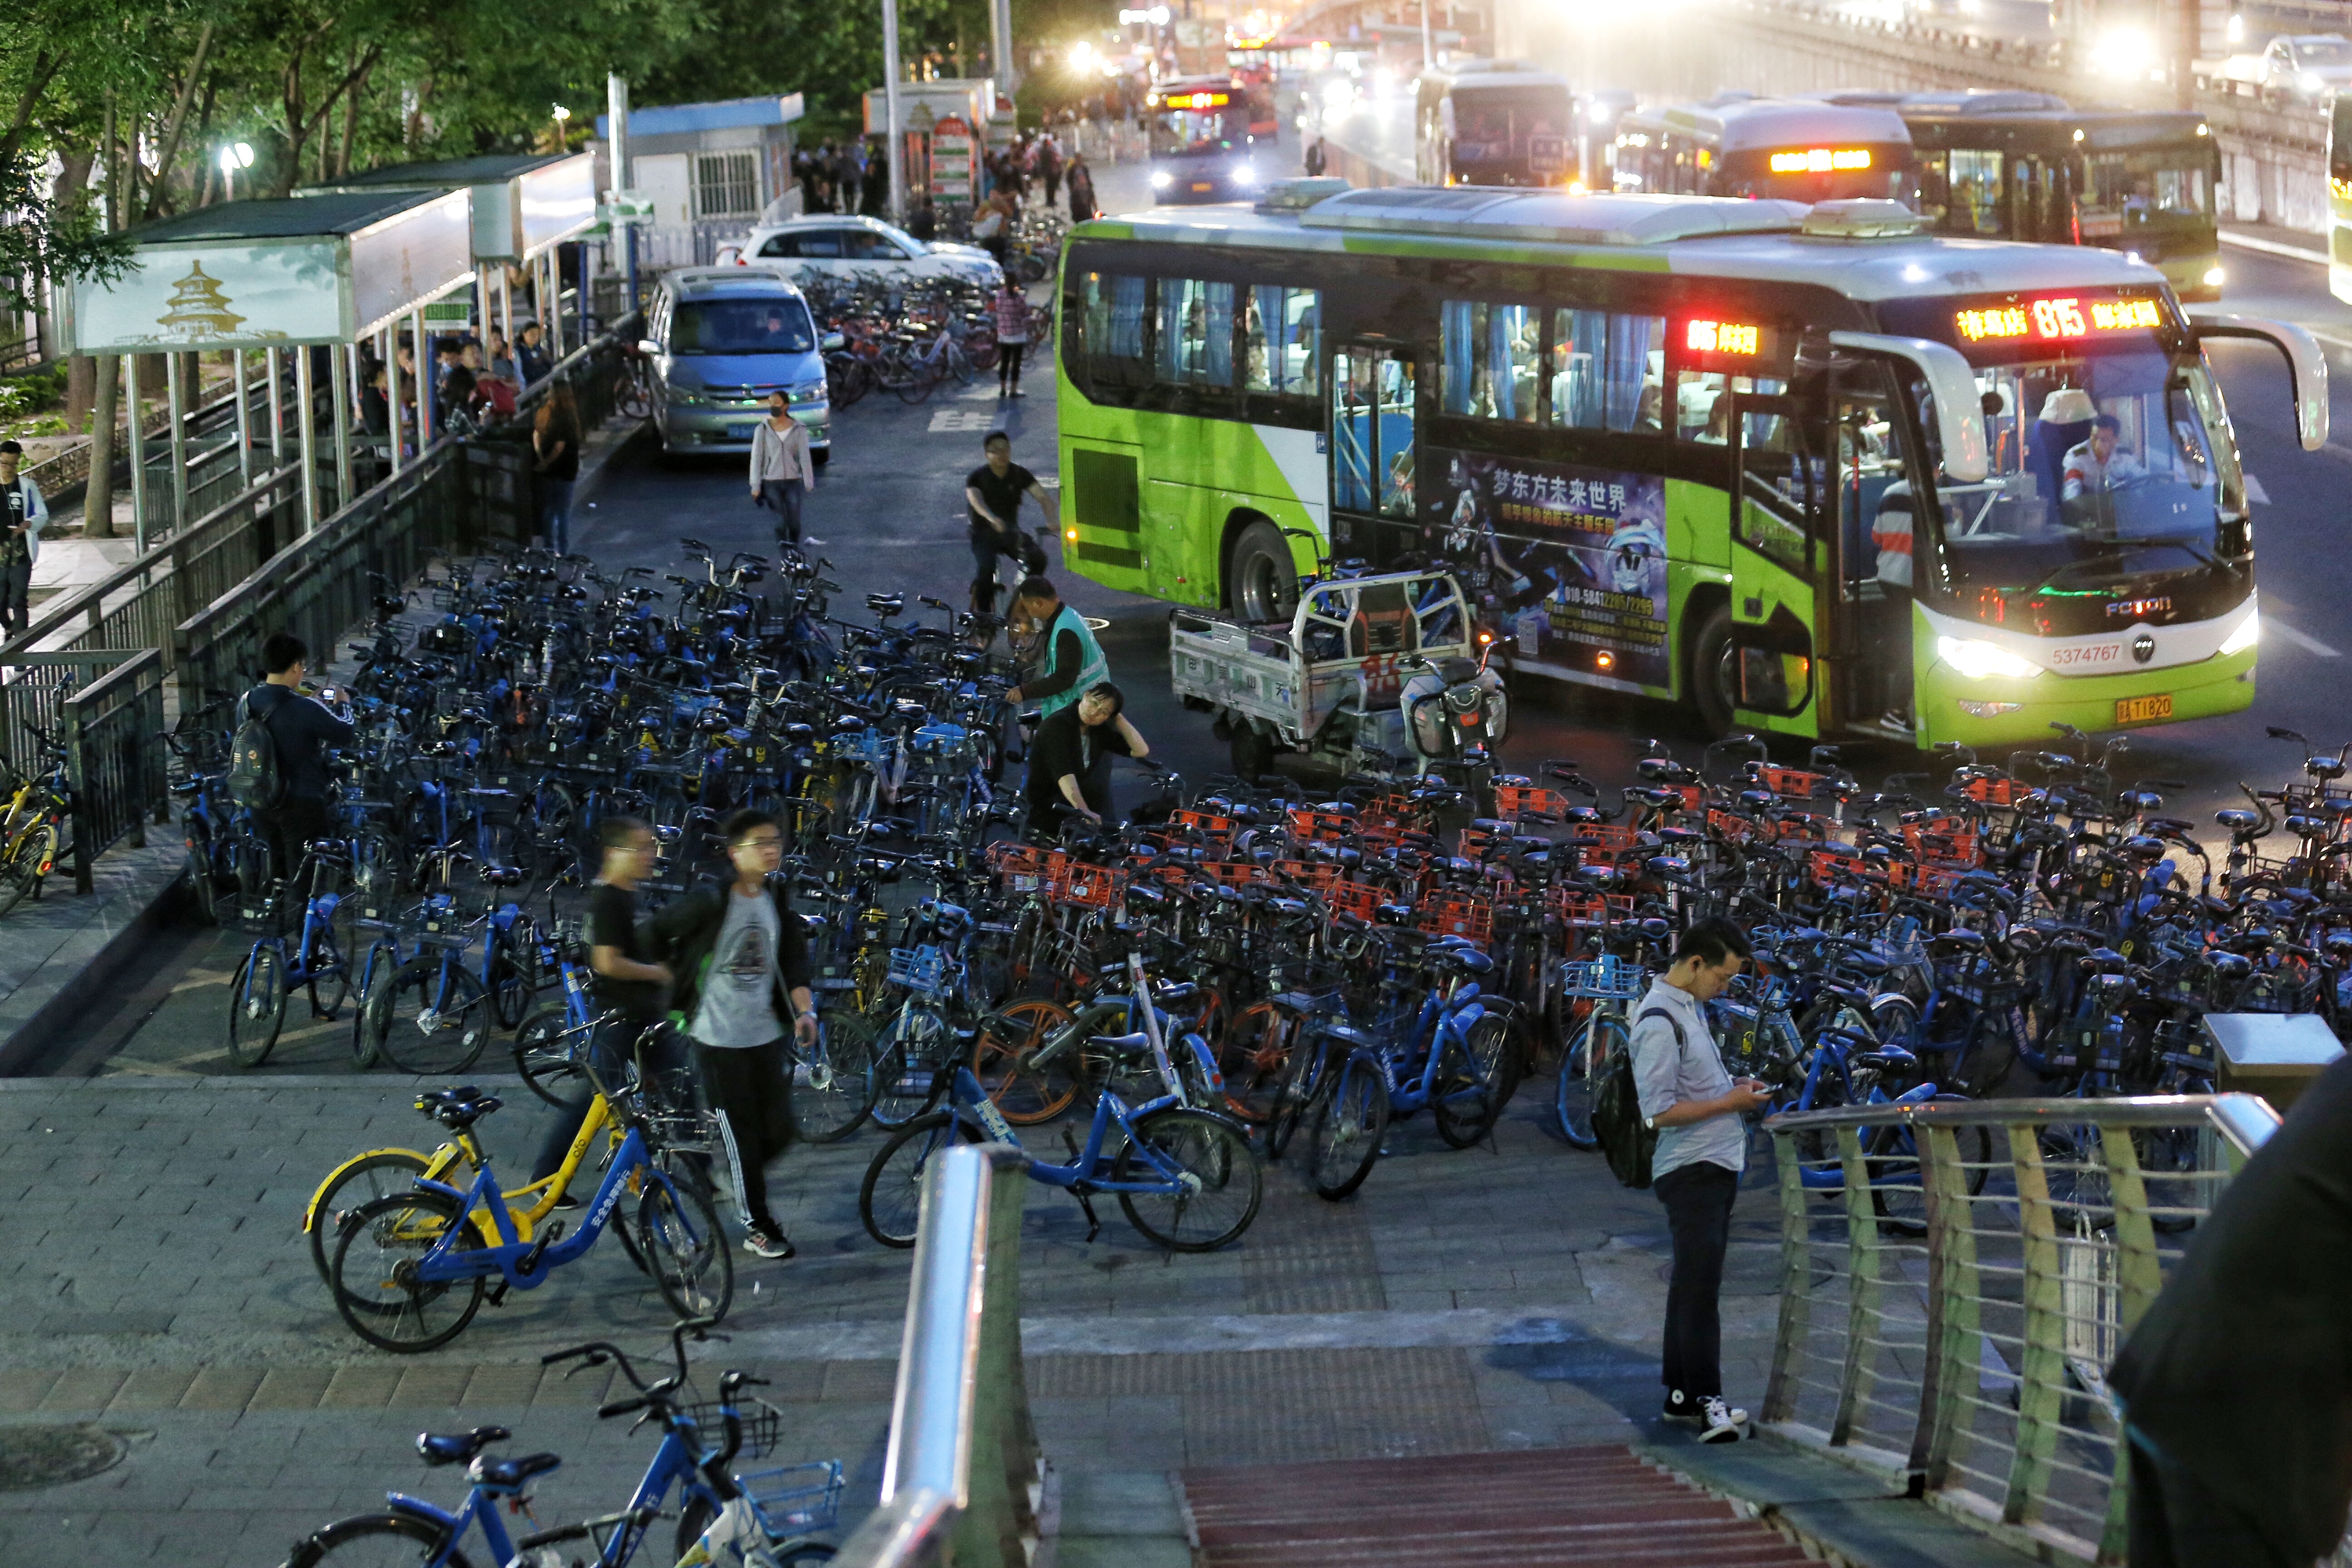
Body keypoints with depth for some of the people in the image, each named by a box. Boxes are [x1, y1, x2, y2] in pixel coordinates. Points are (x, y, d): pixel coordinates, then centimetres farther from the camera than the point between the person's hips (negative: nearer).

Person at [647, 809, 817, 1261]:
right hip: (718, 1037, -5)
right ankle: (756, 1227, 13)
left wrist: (805, 1011, -13)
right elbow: (657, 935, -3)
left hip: (765, 1034, 5)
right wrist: (677, 980, 7)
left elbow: (794, 962, 2)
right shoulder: (712, 902, -14)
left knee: (780, 1131, 5)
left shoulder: (779, 903, 4)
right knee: (743, 1135, 0)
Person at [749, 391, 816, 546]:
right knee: (781, 522, -8)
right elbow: (756, 458, 1)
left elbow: (805, 457, 0)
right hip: (771, 483, -1)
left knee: (795, 522, -2)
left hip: (793, 481, 1)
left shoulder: (799, 429, 1)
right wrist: (755, 487, -2)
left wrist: (809, 484, -5)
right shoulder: (762, 429, 0)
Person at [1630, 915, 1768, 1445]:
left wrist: (1732, 1087, 9)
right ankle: (1706, 1403, -16)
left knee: (1694, 1282, 13)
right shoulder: (1659, 1024, -19)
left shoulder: (1690, 1006, 13)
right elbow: (1661, 1112, -21)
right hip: (1691, 1170, -10)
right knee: (1699, 1285, -13)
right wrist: (1729, 1103, -15)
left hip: (1716, 1167, 10)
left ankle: (1680, 1395, 19)